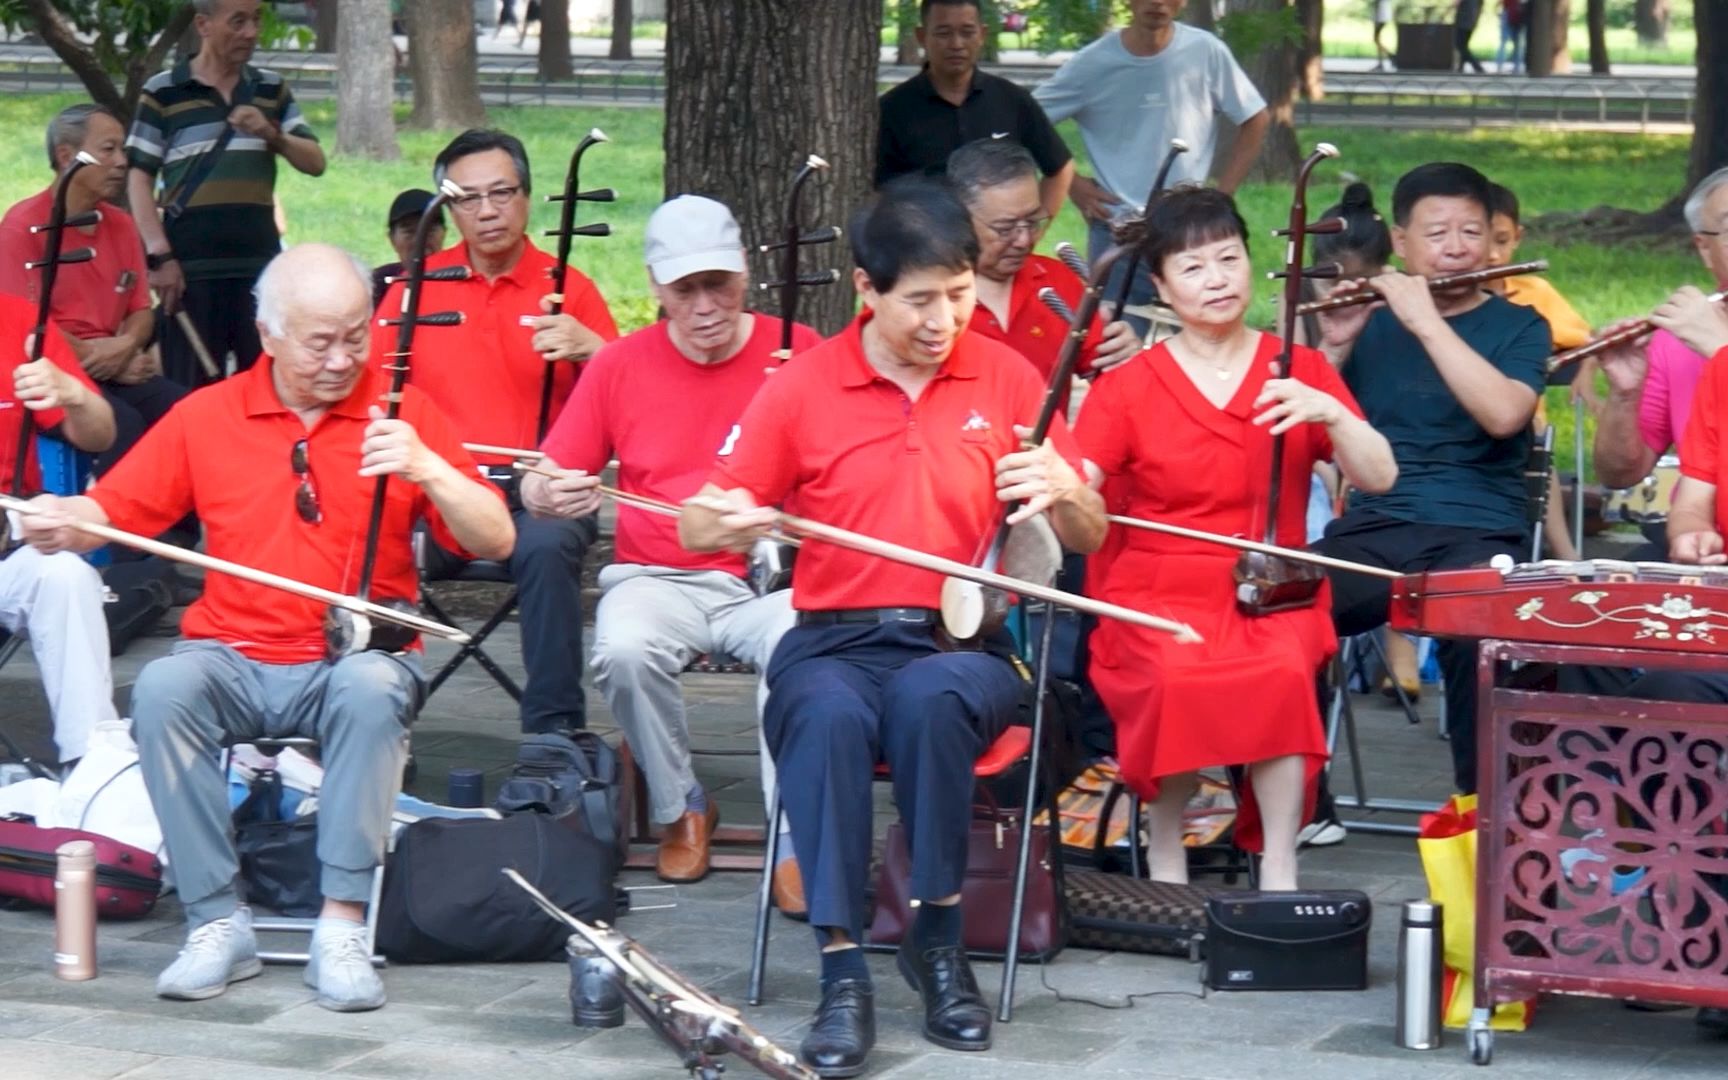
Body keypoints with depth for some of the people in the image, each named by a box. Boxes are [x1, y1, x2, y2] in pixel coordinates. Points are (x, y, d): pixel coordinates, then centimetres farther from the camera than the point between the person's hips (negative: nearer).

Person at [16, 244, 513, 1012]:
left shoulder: (402, 413, 3)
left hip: (356, 660, -1)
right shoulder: (206, 416, 8)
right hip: (234, 660, 2)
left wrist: (428, 470, -19)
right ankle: (217, 923, -23)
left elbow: (496, 542, -2)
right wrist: (61, 522, -15)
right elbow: (112, 510, 8)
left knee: (371, 688, -36)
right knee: (162, 686, -31)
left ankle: (341, 927, -30)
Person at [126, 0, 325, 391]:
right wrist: (160, 255, -10)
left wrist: (272, 135, -11)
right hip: (191, 268, -3)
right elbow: (139, 179, 0)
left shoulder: (272, 90, 14)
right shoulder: (164, 92, 3)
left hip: (262, 265, 3)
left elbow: (315, 163, 9)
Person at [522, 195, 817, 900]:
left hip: (771, 578, -2)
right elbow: (541, 482, 9)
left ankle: (795, 843, -21)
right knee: (624, 650, -32)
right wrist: (548, 496, -16)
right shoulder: (620, 366, 8)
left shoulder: (797, 352, 3)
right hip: (657, 578, 2)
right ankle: (681, 808, -4)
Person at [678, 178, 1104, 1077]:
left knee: (931, 696, -36)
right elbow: (697, 528, 6)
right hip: (834, 641, 0)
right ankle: (842, 971, -34)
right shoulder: (801, 388, 3)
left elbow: (1089, 538, 11)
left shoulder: (1005, 377, 6)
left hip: (965, 642, 0)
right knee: (826, 712, -36)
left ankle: (938, 938, -18)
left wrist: (1062, 494, -13)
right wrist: (733, 522, -18)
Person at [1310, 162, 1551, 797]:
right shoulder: (1371, 324, 18)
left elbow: (1504, 416, -12)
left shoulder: (1518, 327, 10)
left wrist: (1426, 321, -12)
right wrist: (1334, 346, -3)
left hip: (1479, 537, -3)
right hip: (1372, 531, 3)